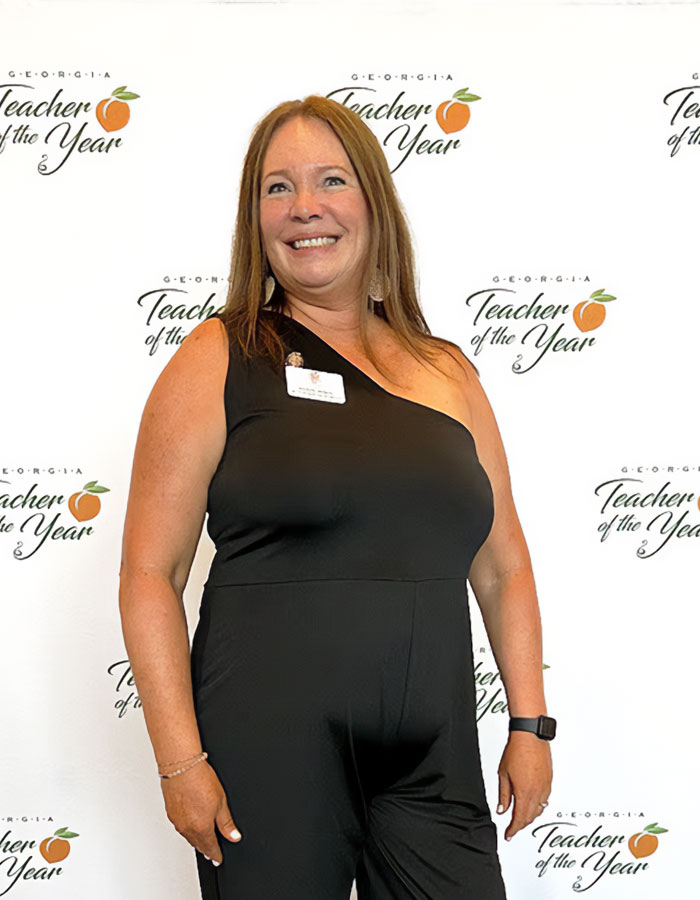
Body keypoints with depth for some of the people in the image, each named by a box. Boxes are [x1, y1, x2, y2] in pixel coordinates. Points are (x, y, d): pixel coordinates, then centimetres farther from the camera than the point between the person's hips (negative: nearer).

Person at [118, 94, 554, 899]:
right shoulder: (219, 361, -1)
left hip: (436, 764, 4)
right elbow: (150, 572, -6)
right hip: (269, 757, -3)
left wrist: (529, 724, 9)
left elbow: (504, 567, 14)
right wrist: (180, 760, -11)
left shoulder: (448, 374, 10)